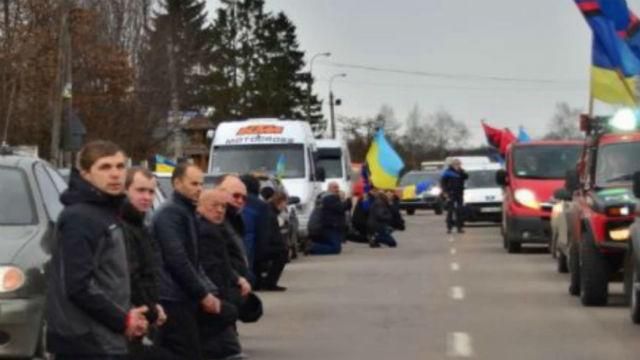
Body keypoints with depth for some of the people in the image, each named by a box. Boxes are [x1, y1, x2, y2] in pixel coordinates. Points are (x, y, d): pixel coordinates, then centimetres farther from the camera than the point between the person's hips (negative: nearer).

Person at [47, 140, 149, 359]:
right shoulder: (78, 218, -14)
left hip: (103, 340, 10)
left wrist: (128, 313, 5)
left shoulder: (107, 213, 16)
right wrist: (122, 319, -12)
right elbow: (79, 286, -21)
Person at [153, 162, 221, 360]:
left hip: (184, 298, 10)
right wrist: (203, 294, -14)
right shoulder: (170, 213, -12)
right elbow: (177, 259, -19)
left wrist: (209, 290, 8)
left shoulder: (187, 211, 19)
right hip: (174, 299, -10)